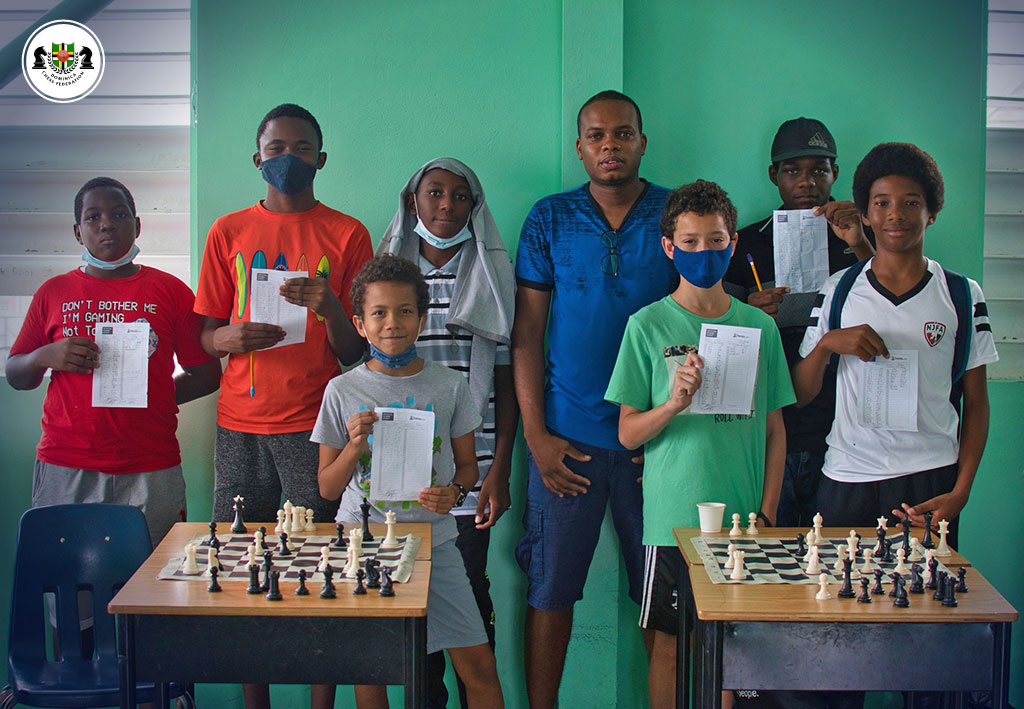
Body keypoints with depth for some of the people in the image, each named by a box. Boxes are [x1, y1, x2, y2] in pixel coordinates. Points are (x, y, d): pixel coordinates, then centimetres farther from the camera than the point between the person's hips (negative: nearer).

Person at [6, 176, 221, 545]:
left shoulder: (170, 291, 8)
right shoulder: (53, 293, 12)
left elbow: (207, 374, 10)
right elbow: (15, 376, 16)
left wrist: (148, 397, 0)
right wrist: (46, 356, -5)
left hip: (150, 471, -1)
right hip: (63, 470, 1)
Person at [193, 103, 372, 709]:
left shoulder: (347, 234, 5)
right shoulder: (229, 232, 11)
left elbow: (355, 350, 4)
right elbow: (206, 334, 12)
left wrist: (328, 308, -17)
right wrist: (233, 337, -12)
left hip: (314, 428, -2)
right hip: (241, 427, 2)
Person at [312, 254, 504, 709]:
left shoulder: (449, 385, 2)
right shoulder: (343, 391, 0)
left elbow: (467, 464, 11)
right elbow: (327, 488, 4)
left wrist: (454, 492, -11)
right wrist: (354, 446, -14)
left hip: (433, 539, 1)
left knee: (477, 663, -3)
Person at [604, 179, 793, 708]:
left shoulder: (759, 327, 5)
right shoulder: (648, 326, -2)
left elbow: (775, 430, 10)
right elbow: (628, 433, -1)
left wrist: (766, 513, 2)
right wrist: (675, 402, -19)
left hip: (744, 520, 2)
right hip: (673, 519, -2)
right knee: (670, 644, 6)